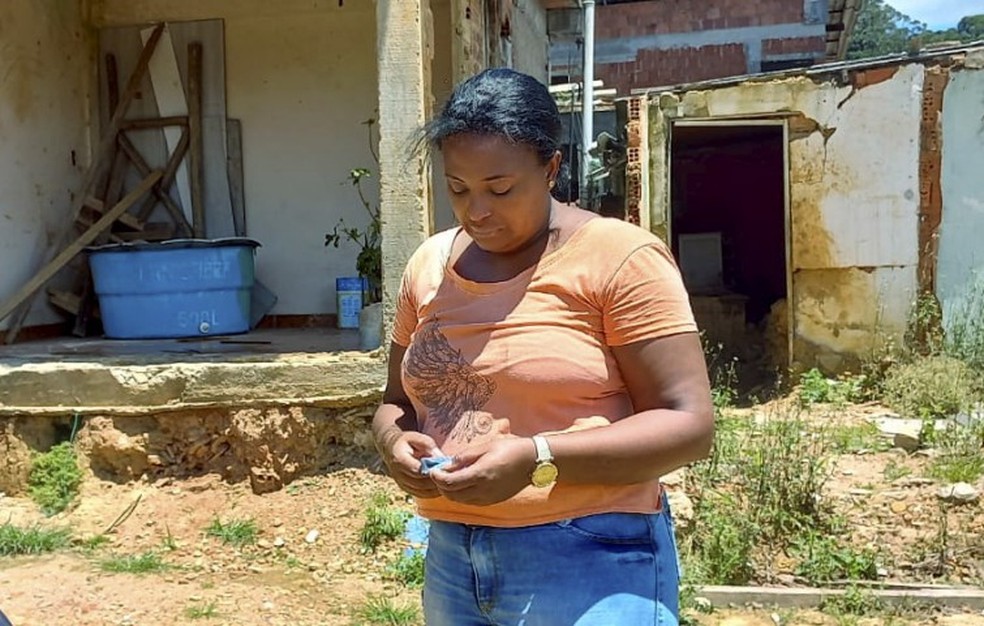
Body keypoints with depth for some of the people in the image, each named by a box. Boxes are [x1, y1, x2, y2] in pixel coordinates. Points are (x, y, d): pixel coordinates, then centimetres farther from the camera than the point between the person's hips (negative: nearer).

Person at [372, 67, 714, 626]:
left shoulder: (620, 258, -10)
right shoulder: (428, 266, 7)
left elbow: (688, 423, -13)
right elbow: (398, 403, 15)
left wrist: (537, 460, -24)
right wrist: (395, 442, -8)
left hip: (593, 562, -5)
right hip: (452, 560, 6)